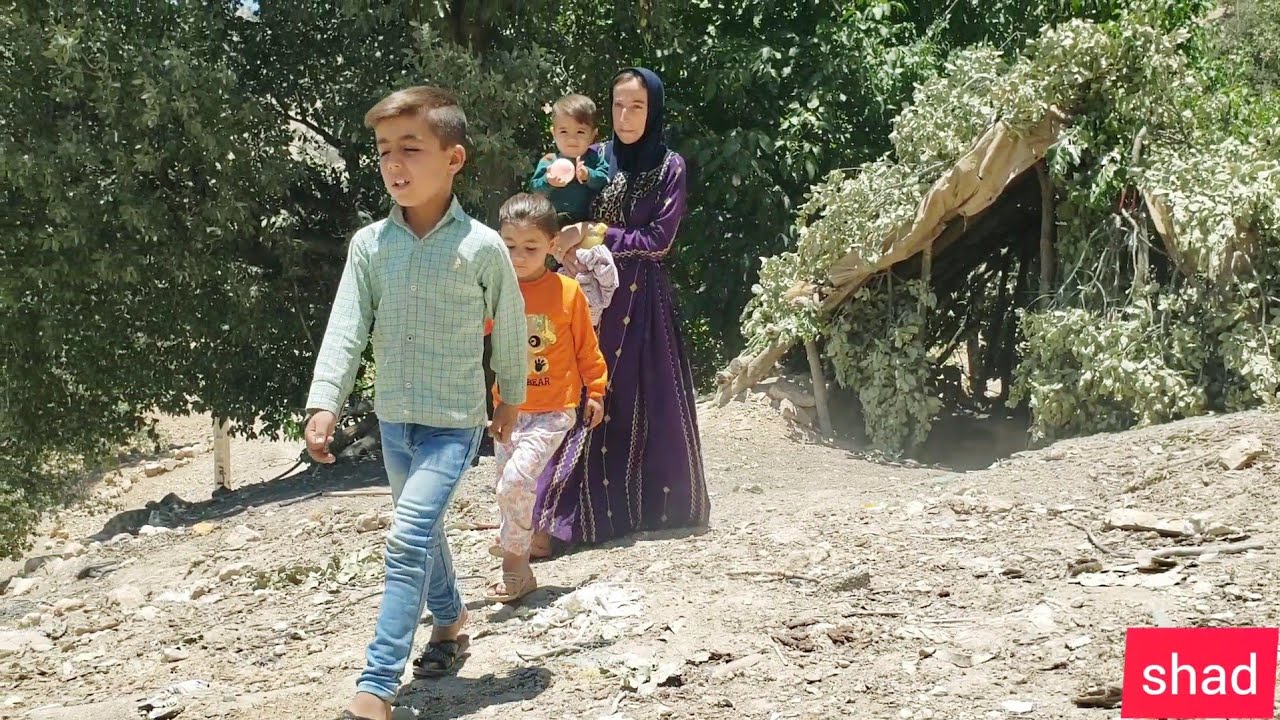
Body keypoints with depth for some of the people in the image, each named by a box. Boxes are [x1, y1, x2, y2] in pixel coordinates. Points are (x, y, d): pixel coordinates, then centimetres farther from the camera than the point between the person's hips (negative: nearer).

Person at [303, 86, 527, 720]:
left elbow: (509, 329, 1)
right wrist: (324, 404, -18)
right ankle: (449, 620, 46)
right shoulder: (370, 243, -2)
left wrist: (511, 401, 11)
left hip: (454, 419, -5)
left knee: (408, 538, -17)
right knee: (424, 530, 21)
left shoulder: (482, 246, -12)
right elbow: (346, 328, -7)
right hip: (394, 417, 5)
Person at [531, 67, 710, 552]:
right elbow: (564, 220, 7)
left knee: (652, 401, 3)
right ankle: (553, 517, -7)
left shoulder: (669, 166, 1)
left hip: (642, 296, -1)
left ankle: (658, 505, 19)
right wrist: (568, 249, -15)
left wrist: (595, 233, -11)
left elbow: (659, 239, -6)